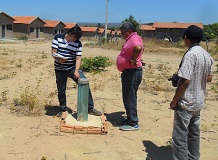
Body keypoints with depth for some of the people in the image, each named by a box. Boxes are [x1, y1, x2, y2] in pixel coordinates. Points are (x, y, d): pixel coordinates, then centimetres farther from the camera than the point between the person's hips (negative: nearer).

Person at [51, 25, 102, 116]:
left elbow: (78, 58, -8)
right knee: (61, 91, 8)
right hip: (60, 70, 0)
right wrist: (58, 59, -28)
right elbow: (54, 52, -7)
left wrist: (76, 70, -24)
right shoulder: (57, 38, -5)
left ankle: (90, 108, -3)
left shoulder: (78, 43, -5)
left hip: (73, 68, 0)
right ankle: (63, 110, 30)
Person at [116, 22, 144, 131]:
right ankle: (130, 119, 30)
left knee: (130, 98, -5)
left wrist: (133, 60, -26)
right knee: (129, 98, 18)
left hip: (132, 72, -11)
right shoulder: (132, 39, 16)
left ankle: (133, 124, 3)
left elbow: (138, 48, -38)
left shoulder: (134, 38, -16)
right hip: (129, 72, 11)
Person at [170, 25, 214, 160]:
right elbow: (209, 78, 15)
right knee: (194, 133, 19)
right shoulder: (206, 55, 5)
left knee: (180, 136, 0)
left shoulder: (191, 54, -20)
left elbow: (185, 81, -23)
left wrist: (174, 101, -15)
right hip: (199, 102, 9)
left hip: (186, 103, -9)